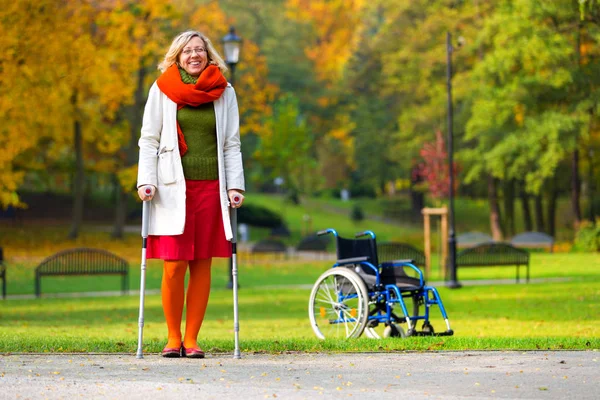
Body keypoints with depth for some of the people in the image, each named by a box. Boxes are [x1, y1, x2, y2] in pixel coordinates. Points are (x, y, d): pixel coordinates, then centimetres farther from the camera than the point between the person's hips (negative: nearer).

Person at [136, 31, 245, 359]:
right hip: (173, 187, -2)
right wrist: (146, 181, -6)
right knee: (174, 266, -7)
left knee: (202, 265, 1)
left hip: (211, 186, 2)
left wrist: (235, 185, 1)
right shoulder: (162, 90, 5)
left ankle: (191, 339, 8)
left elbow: (232, 144, 11)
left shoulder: (224, 92, 11)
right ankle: (173, 337, 6)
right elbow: (149, 140, 5)